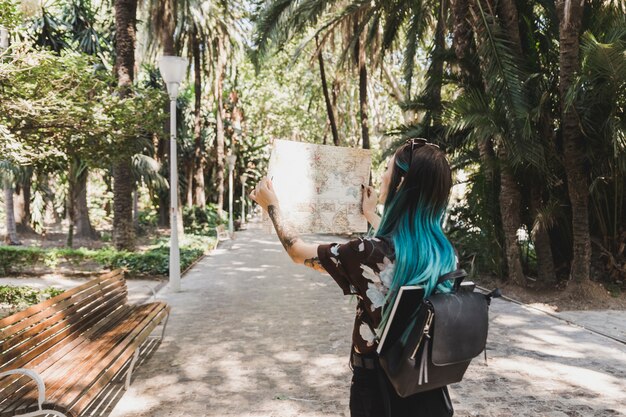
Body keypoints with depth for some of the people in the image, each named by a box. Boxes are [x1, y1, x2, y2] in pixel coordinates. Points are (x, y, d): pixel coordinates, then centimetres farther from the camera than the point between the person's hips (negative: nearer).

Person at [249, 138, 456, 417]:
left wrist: (271, 206, 3)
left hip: (379, 383, -5)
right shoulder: (443, 251, -9)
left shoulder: (372, 253, -27)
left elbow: (299, 252, -12)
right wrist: (371, 215, 28)